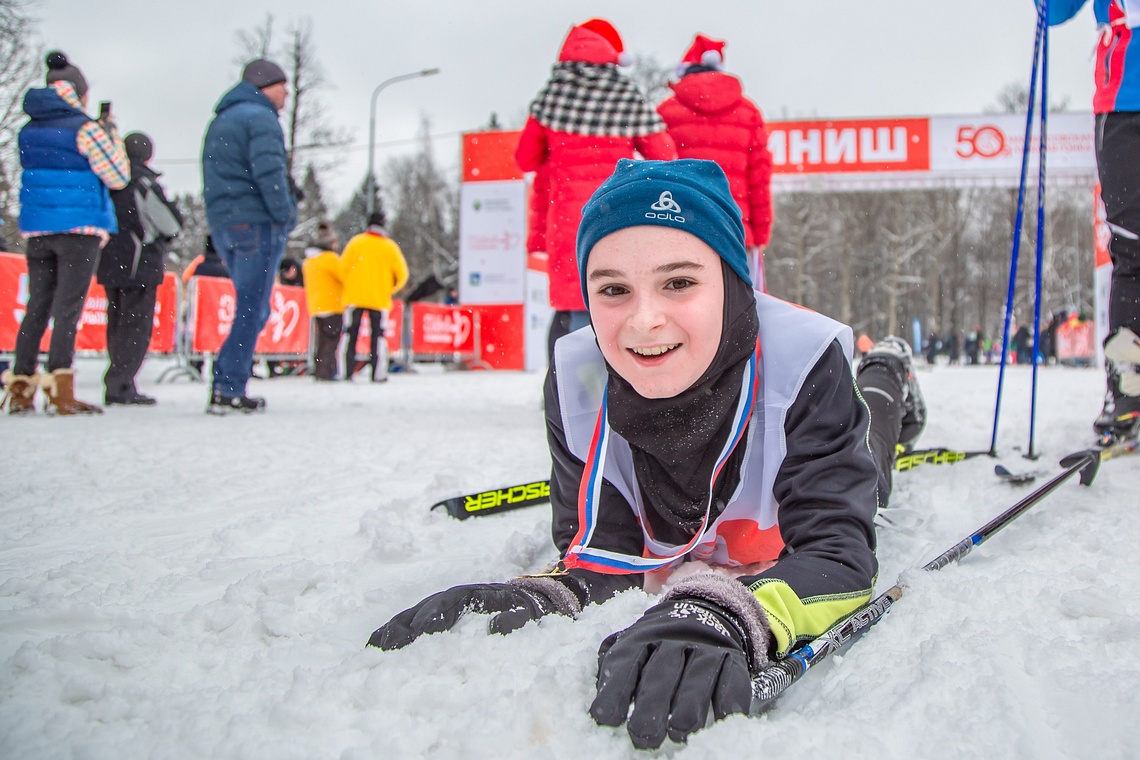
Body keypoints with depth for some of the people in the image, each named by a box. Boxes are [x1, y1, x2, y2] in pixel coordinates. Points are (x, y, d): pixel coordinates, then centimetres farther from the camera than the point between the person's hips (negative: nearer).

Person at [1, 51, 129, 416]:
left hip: (36, 227, 6)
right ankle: (60, 390, -13)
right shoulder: (86, 128, -7)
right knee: (68, 306, -7)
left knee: (37, 306, 12)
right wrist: (112, 133, 6)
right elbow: (118, 177, -5)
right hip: (79, 226, -5)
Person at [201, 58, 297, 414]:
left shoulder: (220, 120, 23)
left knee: (251, 310, 14)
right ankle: (228, 390, -10)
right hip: (257, 224, -9)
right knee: (251, 311, -7)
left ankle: (226, 386, 10)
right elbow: (268, 171, -19)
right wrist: (285, 215, -11)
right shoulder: (260, 117, -6)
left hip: (223, 225, 9)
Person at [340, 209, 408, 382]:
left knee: (350, 334, 6)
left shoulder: (356, 242, 1)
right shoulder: (390, 246, -1)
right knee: (377, 335, 5)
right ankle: (378, 374, -1)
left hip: (354, 296, 1)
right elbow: (402, 275, 2)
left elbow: (343, 268, 0)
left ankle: (346, 372, 1)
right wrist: (389, 290, 17)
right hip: (379, 299, -1)